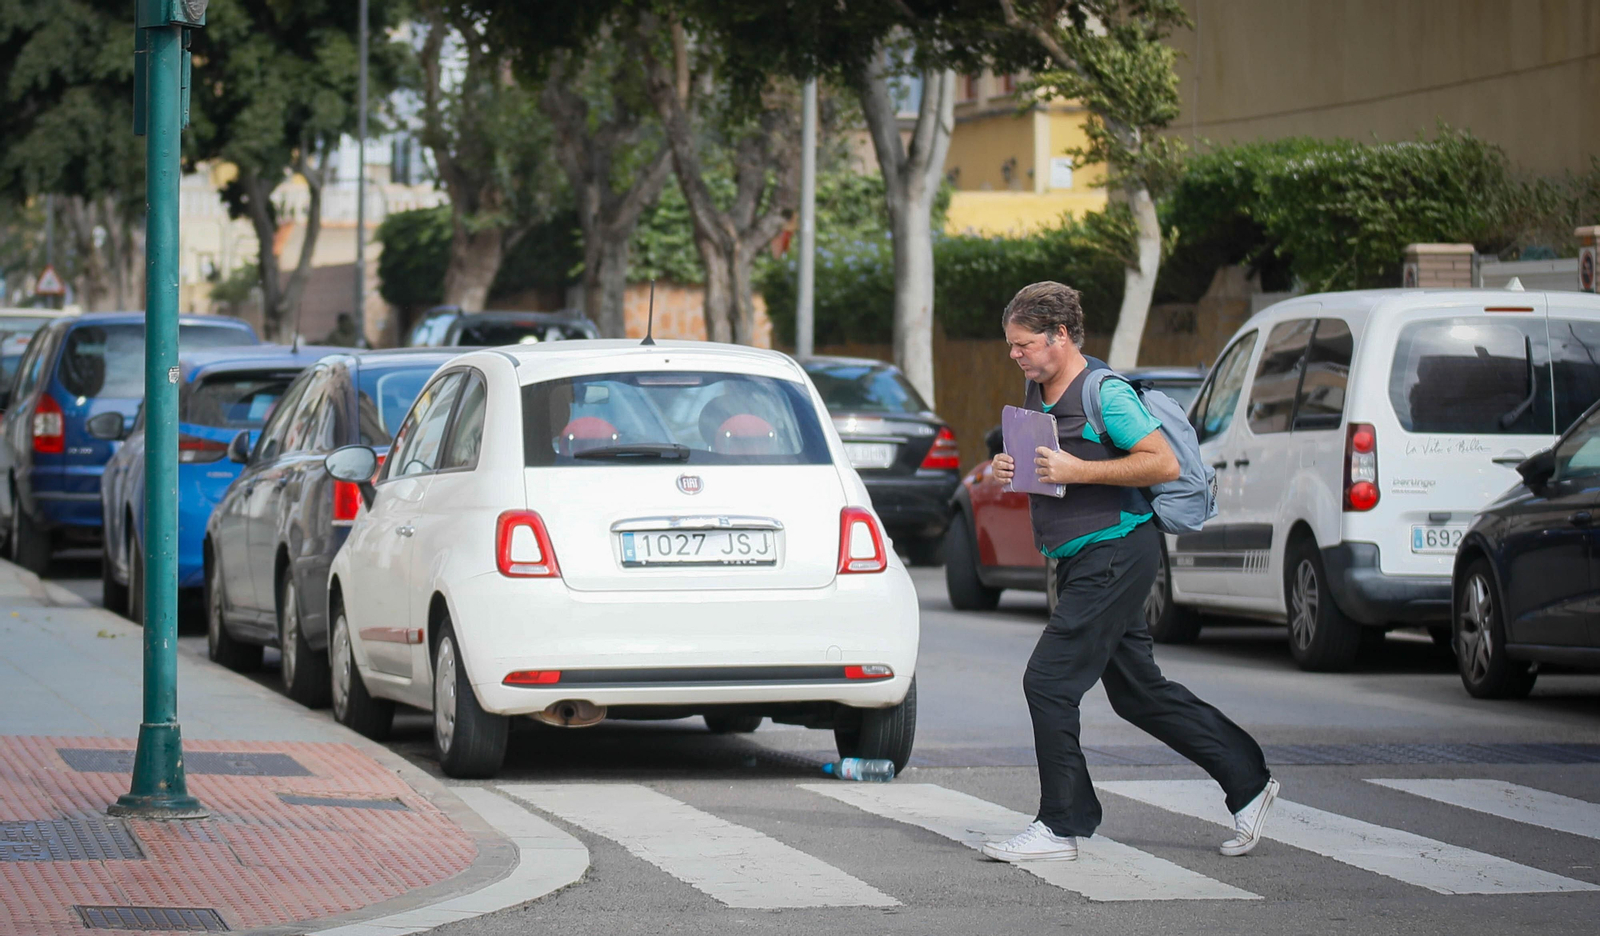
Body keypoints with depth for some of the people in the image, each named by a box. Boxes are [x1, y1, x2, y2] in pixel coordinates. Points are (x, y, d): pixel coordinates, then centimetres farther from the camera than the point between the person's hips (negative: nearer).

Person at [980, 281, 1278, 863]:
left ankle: (1061, 826, -4)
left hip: (1115, 551, -10)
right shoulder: (1035, 393, 12)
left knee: (1049, 681, -12)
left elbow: (1164, 464, -19)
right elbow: (1043, 465, 26)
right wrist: (1006, 470, 3)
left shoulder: (1104, 393, -15)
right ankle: (1247, 782, 23)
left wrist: (1077, 471, -22)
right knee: (1137, 693, 13)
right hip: (1081, 562, 10)